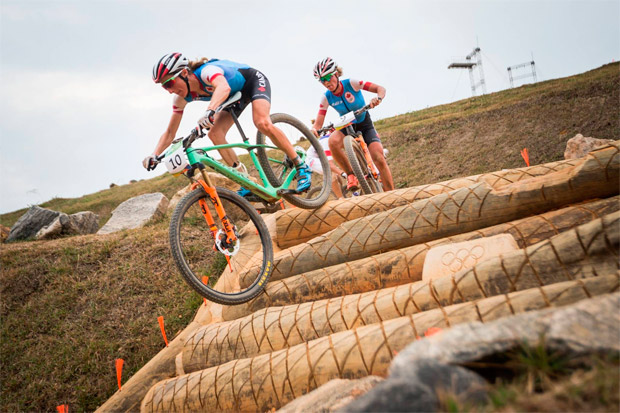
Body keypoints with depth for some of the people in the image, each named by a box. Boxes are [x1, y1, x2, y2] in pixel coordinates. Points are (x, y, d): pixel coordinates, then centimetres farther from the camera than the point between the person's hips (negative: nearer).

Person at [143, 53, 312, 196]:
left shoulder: (206, 71, -38)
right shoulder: (181, 98, -16)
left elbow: (224, 87, -62)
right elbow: (170, 133, -12)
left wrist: (210, 111, -79)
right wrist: (154, 155, -27)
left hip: (254, 81, -7)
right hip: (236, 94, 7)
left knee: (262, 123, -32)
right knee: (214, 134, -14)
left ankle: (302, 167, -19)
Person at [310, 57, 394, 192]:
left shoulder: (351, 83, -18)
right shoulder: (326, 98, -12)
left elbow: (380, 88, -18)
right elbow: (318, 123, -17)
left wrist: (378, 98, -41)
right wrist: (314, 129, -40)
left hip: (365, 126, -1)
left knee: (379, 159, -21)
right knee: (333, 141, -35)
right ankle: (351, 175, -18)